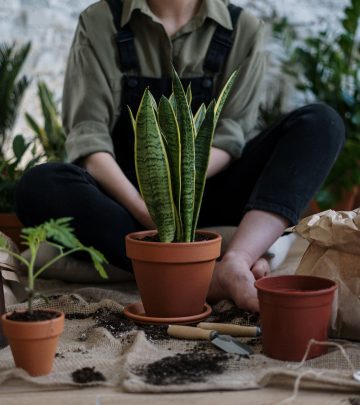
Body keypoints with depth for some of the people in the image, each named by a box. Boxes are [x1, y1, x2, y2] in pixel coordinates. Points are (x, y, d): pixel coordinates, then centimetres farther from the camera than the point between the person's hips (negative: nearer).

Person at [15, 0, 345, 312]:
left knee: (321, 122, -18)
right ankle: (205, 268, -40)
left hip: (206, 194, 2)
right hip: (128, 195, -1)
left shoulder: (243, 30, 3)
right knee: (39, 187, -32)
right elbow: (88, 135, -12)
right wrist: (143, 208, -29)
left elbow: (230, 136, -7)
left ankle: (236, 260, -41)